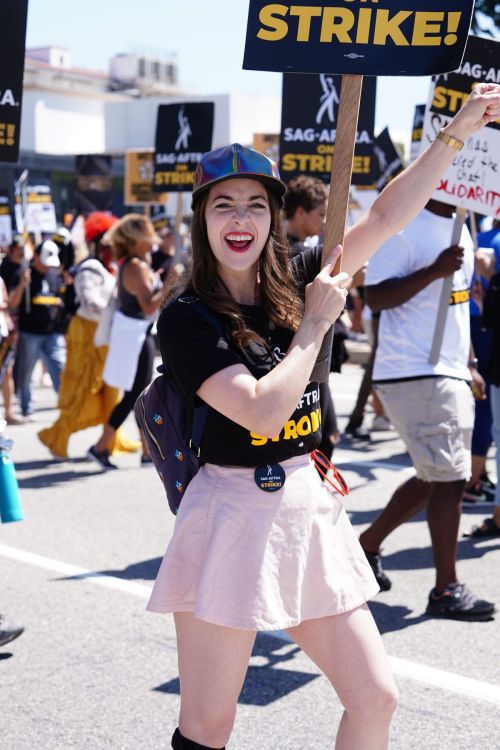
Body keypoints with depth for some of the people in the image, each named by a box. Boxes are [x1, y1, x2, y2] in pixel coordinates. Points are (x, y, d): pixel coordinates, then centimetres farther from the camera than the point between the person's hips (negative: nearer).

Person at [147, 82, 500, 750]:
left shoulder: (294, 283, 5)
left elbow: (387, 217, 4)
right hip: (233, 515, -5)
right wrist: (316, 323, -12)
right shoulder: (186, 317, -11)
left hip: (308, 509, 6)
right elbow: (262, 411, -22)